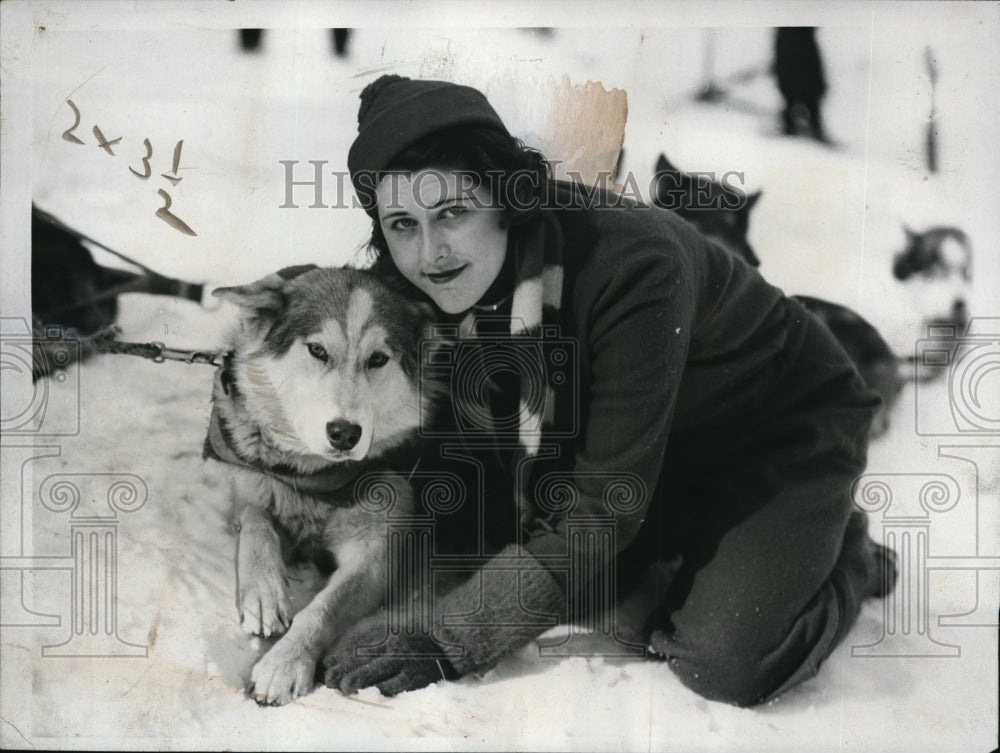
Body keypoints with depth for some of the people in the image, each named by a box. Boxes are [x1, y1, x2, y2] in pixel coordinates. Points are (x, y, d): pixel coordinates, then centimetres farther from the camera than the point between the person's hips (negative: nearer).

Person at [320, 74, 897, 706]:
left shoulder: (633, 264, -38)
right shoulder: (425, 292, -17)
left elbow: (606, 507, -36)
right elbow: (489, 451, -6)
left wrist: (450, 639, -36)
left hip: (788, 428, -6)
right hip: (671, 451, 6)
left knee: (726, 662, -24)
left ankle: (842, 555, 7)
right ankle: (692, 552, 14)